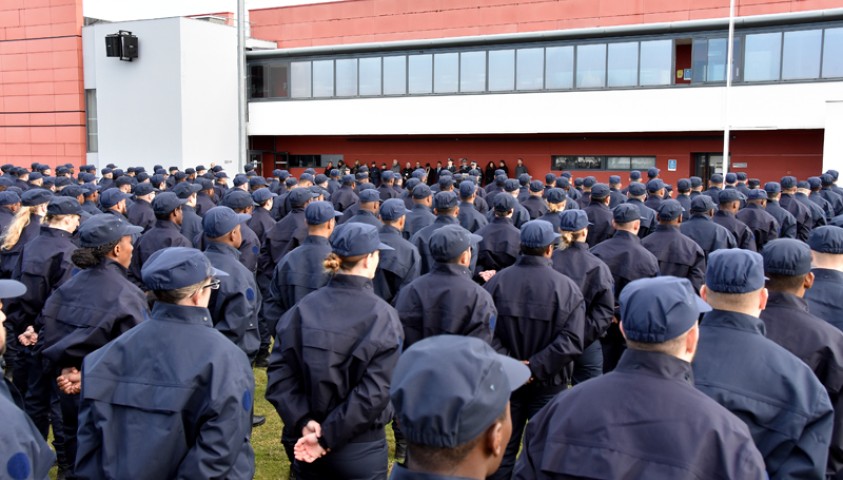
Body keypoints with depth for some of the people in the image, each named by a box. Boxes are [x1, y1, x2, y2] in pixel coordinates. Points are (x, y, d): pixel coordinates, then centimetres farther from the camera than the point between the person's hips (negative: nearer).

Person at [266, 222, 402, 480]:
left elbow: (279, 374, -10)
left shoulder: (304, 308, -6)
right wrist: (327, 437, -17)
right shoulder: (382, 317, -15)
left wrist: (304, 422, -13)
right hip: (362, 451, -3)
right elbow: (374, 393, -22)